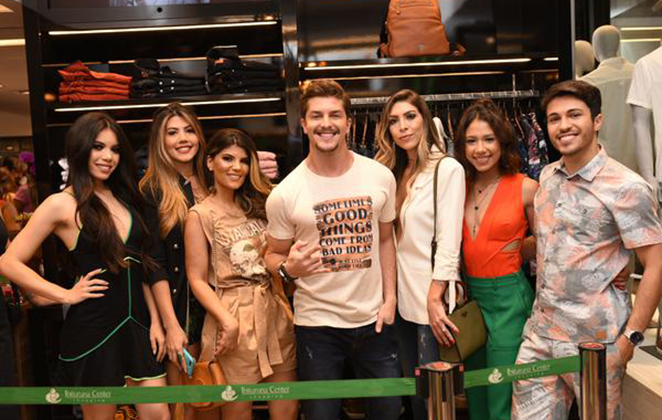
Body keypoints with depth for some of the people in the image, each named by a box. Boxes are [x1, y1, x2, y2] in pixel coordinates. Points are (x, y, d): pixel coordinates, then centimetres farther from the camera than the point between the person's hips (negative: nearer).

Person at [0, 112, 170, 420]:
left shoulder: (123, 198, 11)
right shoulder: (62, 204, -6)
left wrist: (155, 320, 8)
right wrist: (65, 295, -8)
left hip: (137, 323, 5)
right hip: (93, 327, -5)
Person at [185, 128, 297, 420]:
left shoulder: (259, 204, 12)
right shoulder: (200, 215, -3)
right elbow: (197, 279, -6)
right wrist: (228, 321, -17)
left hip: (275, 311, 5)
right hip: (234, 317, -5)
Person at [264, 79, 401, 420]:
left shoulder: (380, 176, -2)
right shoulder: (284, 194, -10)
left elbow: (385, 239, 9)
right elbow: (274, 256, 2)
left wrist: (389, 298, 2)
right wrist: (289, 268, -21)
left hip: (373, 319, 3)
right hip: (317, 324, -2)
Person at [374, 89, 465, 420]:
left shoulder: (447, 168, -9)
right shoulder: (394, 172, 11)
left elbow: (449, 240, -14)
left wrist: (434, 299, -18)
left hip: (430, 297, -6)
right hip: (402, 296, 6)